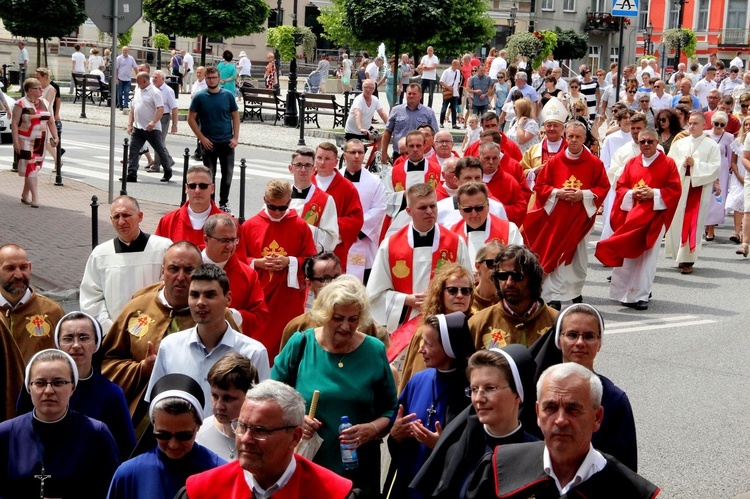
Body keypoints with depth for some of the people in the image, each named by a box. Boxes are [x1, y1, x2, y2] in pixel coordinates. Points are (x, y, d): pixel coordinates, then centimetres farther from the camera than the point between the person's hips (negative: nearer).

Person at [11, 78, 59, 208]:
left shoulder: (45, 103, 11)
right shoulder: (21, 104, -7)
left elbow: (51, 122, 13)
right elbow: (14, 123, -9)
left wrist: (55, 137, 0)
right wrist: (16, 141, -16)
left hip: (40, 142, 6)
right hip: (26, 142, -6)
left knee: (34, 168, 11)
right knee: (30, 168, -9)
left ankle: (25, 195, 24)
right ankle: (35, 198, -12)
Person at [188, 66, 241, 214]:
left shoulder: (228, 95, 2)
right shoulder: (199, 97, -2)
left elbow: (235, 116, 7)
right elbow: (191, 119, 0)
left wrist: (235, 137, -2)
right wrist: (202, 138, -8)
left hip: (227, 142, 1)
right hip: (209, 144, -1)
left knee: (227, 175, 5)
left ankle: (224, 203, 19)